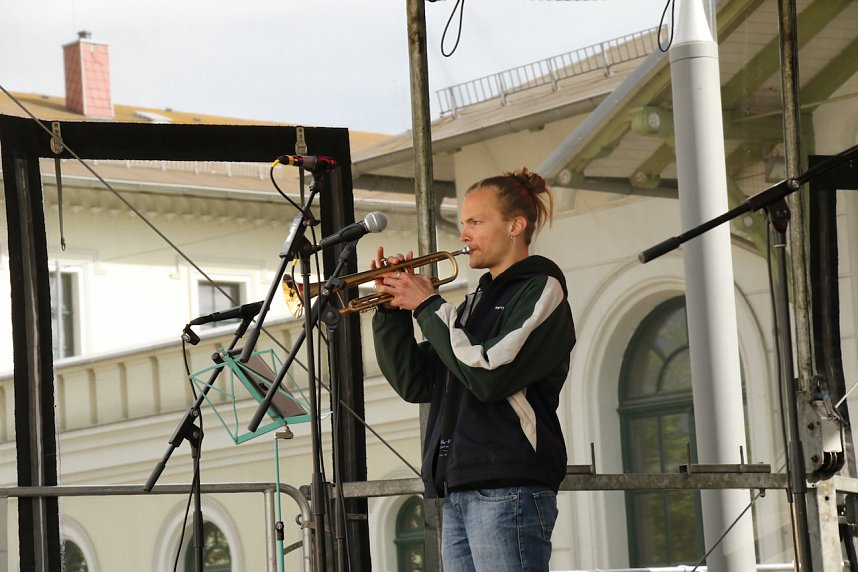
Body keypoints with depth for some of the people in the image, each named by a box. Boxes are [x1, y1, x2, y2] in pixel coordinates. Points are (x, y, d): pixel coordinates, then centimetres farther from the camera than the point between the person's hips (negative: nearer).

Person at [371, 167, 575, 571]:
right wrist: (392, 309, 4)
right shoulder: (476, 303, 21)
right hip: (458, 494, 8)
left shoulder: (541, 291, -2)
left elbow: (488, 375, -15)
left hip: (509, 491, -8)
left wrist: (428, 306, -7)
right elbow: (413, 383, 16)